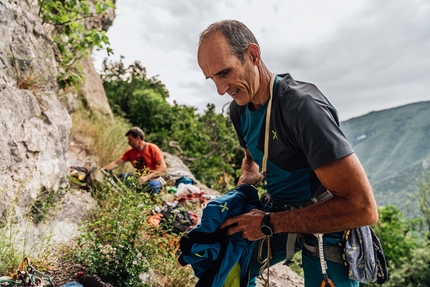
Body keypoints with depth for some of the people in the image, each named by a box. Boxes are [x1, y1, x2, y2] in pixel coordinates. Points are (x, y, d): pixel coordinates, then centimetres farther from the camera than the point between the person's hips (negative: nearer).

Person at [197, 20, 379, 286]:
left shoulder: (301, 104, -29)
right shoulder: (239, 108, -4)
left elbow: (363, 207, -32)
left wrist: (269, 223, -26)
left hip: (327, 228, -6)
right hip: (279, 216, 7)